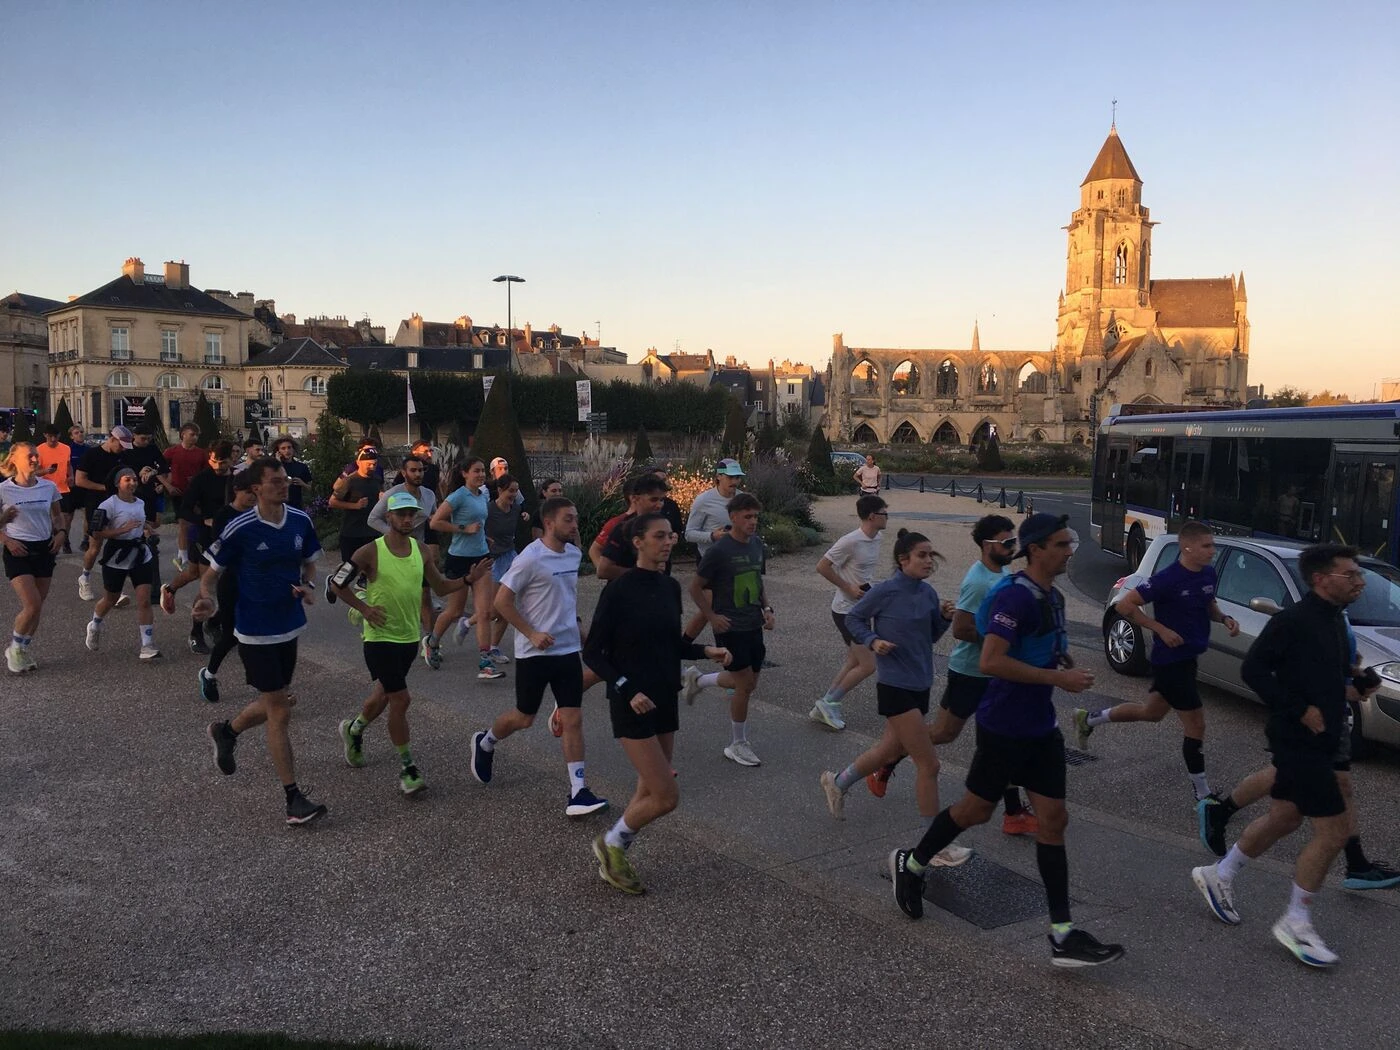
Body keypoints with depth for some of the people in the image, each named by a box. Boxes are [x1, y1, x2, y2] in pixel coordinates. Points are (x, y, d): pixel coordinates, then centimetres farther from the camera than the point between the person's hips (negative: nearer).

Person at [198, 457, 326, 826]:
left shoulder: (300, 521, -2)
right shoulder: (239, 529, -16)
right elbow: (212, 573, -6)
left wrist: (309, 586, -9)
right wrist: (207, 597, -27)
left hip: (289, 628, 6)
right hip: (256, 633, -6)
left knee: (272, 705, 19)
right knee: (280, 713, -4)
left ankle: (226, 731, 51)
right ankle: (294, 800, 5)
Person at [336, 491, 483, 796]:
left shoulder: (420, 550, 2)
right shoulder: (371, 552, -13)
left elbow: (440, 586, 9)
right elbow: (337, 582, -5)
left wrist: (468, 579, -6)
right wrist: (364, 608, -13)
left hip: (409, 637, 6)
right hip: (381, 637, -6)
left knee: (384, 694, 21)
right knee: (400, 699, -9)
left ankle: (354, 729, 49)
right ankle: (407, 768, 3)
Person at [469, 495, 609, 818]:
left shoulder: (574, 554, 5)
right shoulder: (531, 558, -16)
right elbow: (502, 601, -14)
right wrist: (533, 634, -17)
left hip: (568, 649, 6)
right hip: (534, 653, -5)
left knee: (573, 719, 0)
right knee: (524, 718, 9)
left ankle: (578, 792, 2)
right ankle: (485, 743, 40)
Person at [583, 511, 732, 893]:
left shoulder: (671, 587, 5)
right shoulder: (619, 590, -15)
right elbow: (593, 652, -12)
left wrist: (706, 651, 0)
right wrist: (627, 689, -21)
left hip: (665, 700, 7)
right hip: (633, 704, -7)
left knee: (650, 792, 13)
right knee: (667, 795, -8)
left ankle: (614, 861, 31)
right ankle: (611, 844, 17)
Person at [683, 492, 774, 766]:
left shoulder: (757, 545, 5)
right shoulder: (719, 550, -16)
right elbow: (695, 588, -8)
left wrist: (766, 609, 6)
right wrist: (712, 617, -13)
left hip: (753, 625, 7)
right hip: (730, 628, -7)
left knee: (747, 682, 13)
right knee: (745, 684, -4)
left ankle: (697, 680, 36)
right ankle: (738, 745, 14)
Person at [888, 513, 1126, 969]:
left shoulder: (1053, 596, 10)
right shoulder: (1015, 596, -20)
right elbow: (990, 662, -29)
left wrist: (1066, 663, 5)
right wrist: (1057, 677, -25)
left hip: (1040, 727, 8)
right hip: (1004, 726, -8)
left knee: (1053, 819, 5)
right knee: (977, 809, 8)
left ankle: (1063, 936, 11)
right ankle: (910, 864, 33)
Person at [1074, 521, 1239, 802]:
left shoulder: (1208, 573, 1)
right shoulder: (1168, 578, -22)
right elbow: (1124, 605, -19)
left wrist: (1224, 619, -2)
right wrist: (1161, 629, -22)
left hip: (1188, 657, 9)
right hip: (1171, 660, -9)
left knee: (1152, 713, 23)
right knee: (1196, 725, -2)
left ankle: (1088, 719, 39)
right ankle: (1203, 794, 13)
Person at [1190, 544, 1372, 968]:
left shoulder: (1334, 620, 10)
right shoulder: (1294, 620, -19)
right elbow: (1253, 669, -22)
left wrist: (1348, 687, 4)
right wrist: (1299, 710, -22)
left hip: (1318, 740, 10)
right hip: (1298, 740, -10)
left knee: (1284, 818, 19)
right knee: (1332, 831, -5)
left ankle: (1218, 876, 35)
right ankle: (1295, 924, 11)